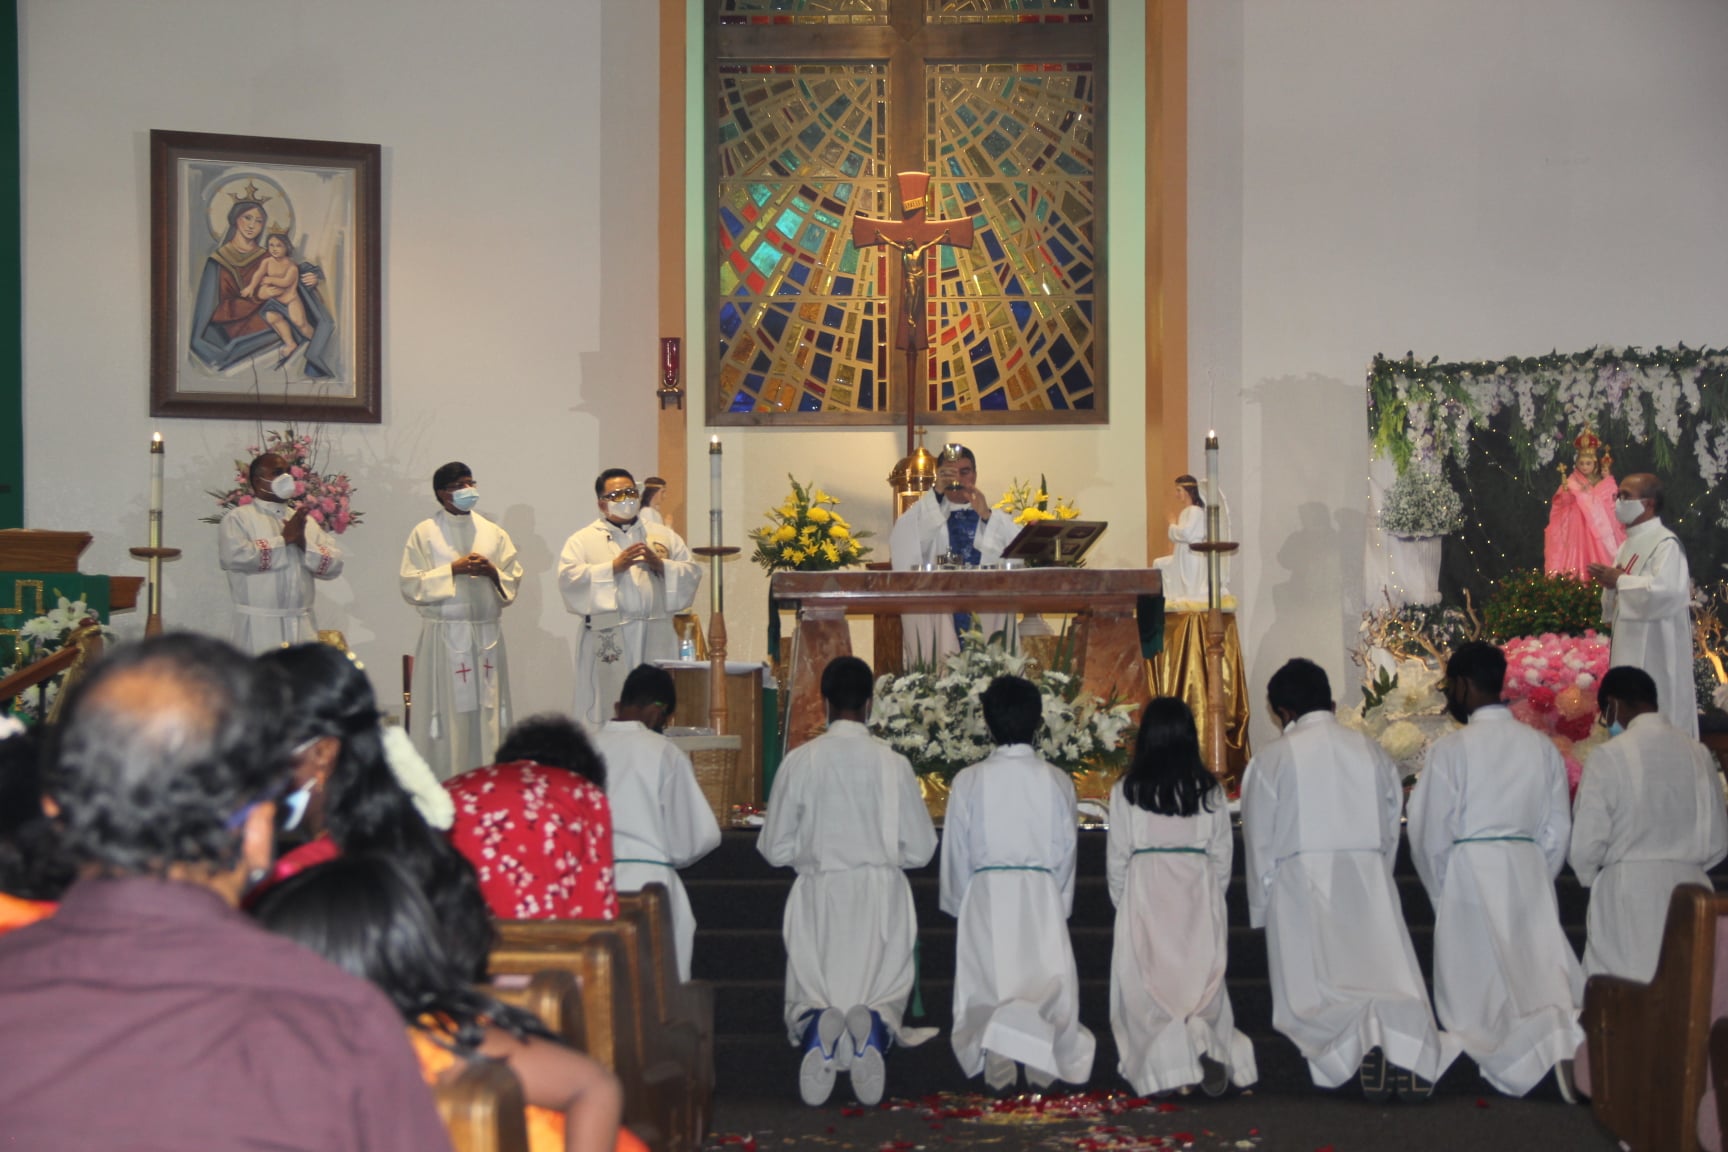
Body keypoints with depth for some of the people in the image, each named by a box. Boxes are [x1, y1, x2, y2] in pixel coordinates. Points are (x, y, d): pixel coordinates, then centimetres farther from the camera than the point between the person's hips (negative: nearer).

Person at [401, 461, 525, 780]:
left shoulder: (494, 533, 13)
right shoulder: (425, 533, 3)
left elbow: (514, 581, 12)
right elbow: (411, 586, -4)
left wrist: (493, 572, -8)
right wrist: (453, 569, -12)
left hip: (486, 635, 3)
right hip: (443, 636, -3)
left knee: (486, 716, 1)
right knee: (447, 718, -5)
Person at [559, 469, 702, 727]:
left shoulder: (664, 536, 19)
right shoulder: (583, 540, 10)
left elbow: (692, 573, 10)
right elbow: (568, 578, -6)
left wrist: (660, 564, -8)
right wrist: (614, 567, -13)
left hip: (657, 640, 3)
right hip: (609, 643, -3)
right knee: (609, 715, -6)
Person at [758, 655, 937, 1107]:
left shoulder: (799, 761, -4)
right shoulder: (892, 763, -4)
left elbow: (774, 849, 1)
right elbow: (920, 849, 0)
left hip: (818, 896, 0)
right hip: (881, 896, 0)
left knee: (810, 994, 11)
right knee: (886, 991, 12)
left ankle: (818, 1028, -27)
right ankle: (874, 1027, -26)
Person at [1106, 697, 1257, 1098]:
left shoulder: (1127, 791, -5)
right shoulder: (1209, 790, 1)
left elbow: (1117, 857, 0)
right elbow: (1222, 854, 6)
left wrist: (1122, 902, 13)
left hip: (1145, 897, -2)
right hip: (1199, 897, 2)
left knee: (1146, 981, 4)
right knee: (1202, 975, 7)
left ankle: (1165, 1065, -2)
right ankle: (1204, 1040, -16)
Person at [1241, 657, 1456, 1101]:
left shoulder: (1272, 759, 1)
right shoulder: (1371, 751, 12)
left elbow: (1259, 844, 4)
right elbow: (1391, 830, 16)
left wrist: (1262, 908, 14)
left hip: (1301, 887, -3)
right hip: (1369, 882, 3)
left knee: (1313, 992, -4)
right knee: (1392, 978, 0)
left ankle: (1359, 1039, -33)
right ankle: (1409, 1044, -29)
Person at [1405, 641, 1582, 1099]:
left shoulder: (1452, 748, -8)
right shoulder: (1542, 746, 7)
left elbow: (1431, 834, -6)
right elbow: (1557, 830, 10)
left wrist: (1441, 891, 8)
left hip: (1470, 872, -4)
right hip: (1531, 873, 4)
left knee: (1476, 979, 3)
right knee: (1539, 963, 2)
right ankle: (1562, 1035, -24)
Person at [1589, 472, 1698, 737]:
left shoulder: (1665, 543, -12)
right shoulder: (1629, 544, 16)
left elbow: (1667, 590, -26)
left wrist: (1619, 581, -16)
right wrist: (1610, 582, -2)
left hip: (1656, 648, -9)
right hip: (1631, 647, 9)